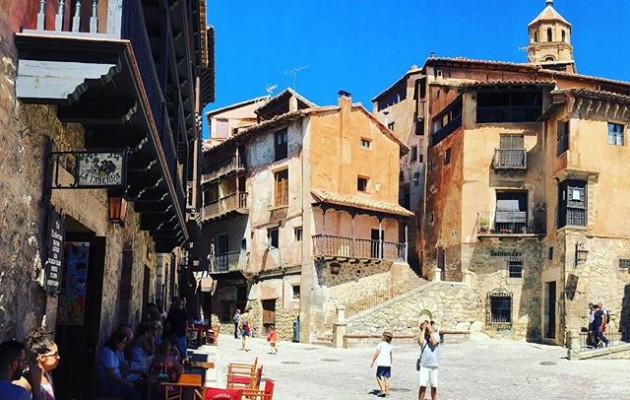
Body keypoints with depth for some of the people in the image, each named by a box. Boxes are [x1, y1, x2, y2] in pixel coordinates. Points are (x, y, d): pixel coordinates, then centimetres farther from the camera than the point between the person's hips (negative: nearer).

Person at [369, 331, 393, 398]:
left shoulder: (381, 344, -4)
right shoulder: (390, 346, 13)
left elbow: (376, 353, -7)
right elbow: (392, 356, 16)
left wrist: (372, 362, -2)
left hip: (381, 363, -5)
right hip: (388, 364, 5)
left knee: (378, 377, 2)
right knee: (386, 378, 7)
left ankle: (383, 390, -8)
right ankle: (387, 392, 5)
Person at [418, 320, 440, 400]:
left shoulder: (435, 336, 8)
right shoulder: (422, 336, 7)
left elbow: (434, 342, -13)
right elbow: (420, 342, -16)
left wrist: (430, 330, -5)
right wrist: (423, 330, -6)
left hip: (434, 365, 1)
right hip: (424, 365, -1)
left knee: (434, 386, 7)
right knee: (423, 386, -8)